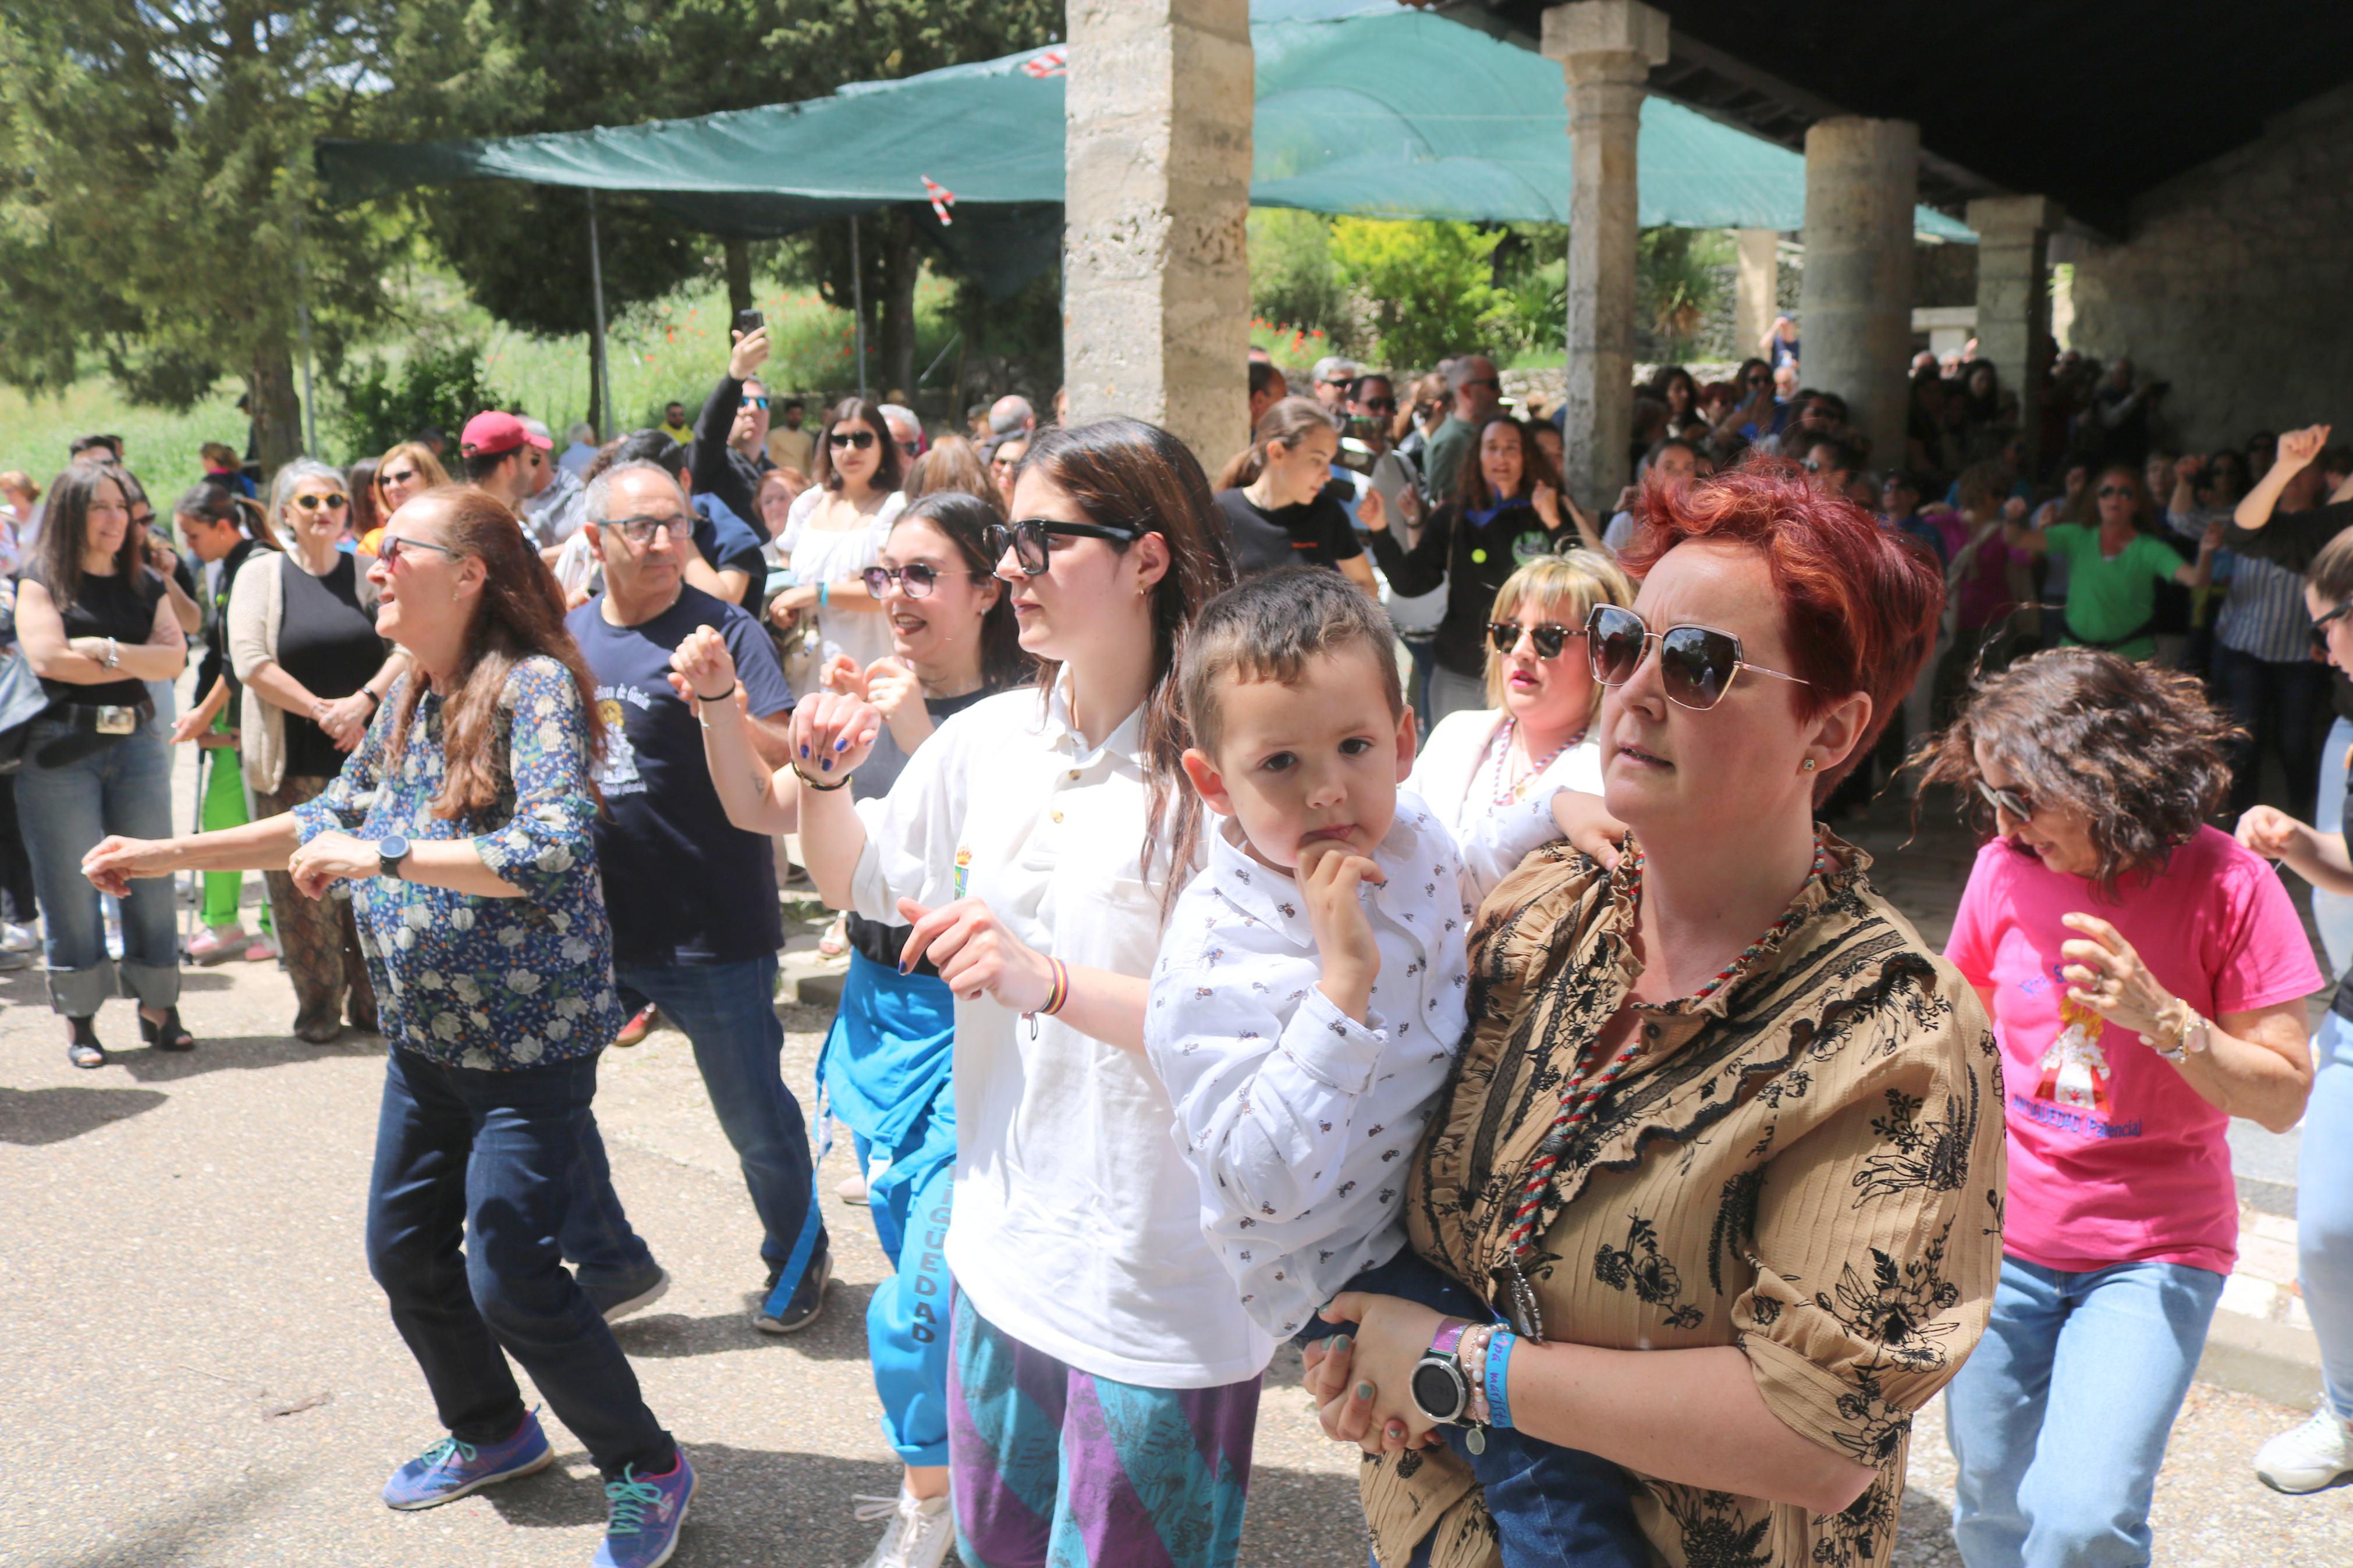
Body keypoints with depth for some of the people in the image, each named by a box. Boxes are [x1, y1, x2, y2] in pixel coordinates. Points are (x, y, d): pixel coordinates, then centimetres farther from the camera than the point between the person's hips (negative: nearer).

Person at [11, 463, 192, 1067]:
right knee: (70, 886, 0)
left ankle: (158, 1007, 13)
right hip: (59, 749, -3)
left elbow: (175, 657, 1)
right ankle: (80, 1021, 10)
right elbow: (47, 659, -12)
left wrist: (109, 650, -12)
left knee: (151, 879, 3)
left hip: (137, 742, 4)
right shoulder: (41, 580, 2)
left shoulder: (144, 583, 13)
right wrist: (140, 664, -4)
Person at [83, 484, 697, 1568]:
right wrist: (168, 856, 14)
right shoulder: (411, 694, 6)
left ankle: (647, 1474, 16)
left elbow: (557, 851, -31)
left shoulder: (535, 685, -19)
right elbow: (333, 818, 18)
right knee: (404, 1251, 17)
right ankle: (492, 1433, 42)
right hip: (424, 1032, 9)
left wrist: (384, 856, -28)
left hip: (531, 1040, -8)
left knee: (509, 1279, -6)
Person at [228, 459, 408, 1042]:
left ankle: (372, 999, 13)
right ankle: (317, 1005, 12)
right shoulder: (261, 573, 3)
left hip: (368, 753, 1)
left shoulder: (371, 572, 8)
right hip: (294, 761, -1)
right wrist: (322, 710, -12)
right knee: (303, 883, 1)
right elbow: (250, 661, -7)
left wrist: (365, 700, -15)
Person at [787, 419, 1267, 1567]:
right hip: (1003, 1251, 6)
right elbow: (853, 883, 15)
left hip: (1162, 1298, -6)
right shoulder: (986, 739, 0)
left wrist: (1052, 982, -33)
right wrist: (824, 779, -4)